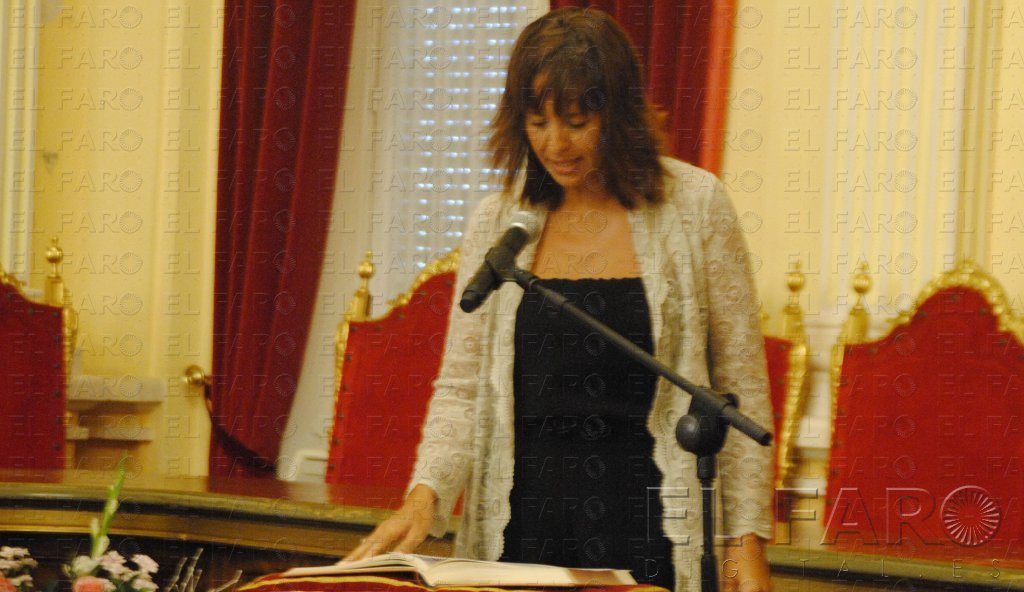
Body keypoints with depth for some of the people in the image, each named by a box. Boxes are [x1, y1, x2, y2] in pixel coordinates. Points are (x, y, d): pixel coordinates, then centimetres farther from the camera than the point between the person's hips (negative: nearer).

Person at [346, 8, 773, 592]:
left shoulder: (694, 206, -2)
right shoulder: (497, 222, 4)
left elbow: (742, 387, 0)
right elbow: (462, 389, 5)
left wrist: (748, 538, -5)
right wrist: (425, 495, -13)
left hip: (651, 533, -2)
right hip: (521, 531, 2)